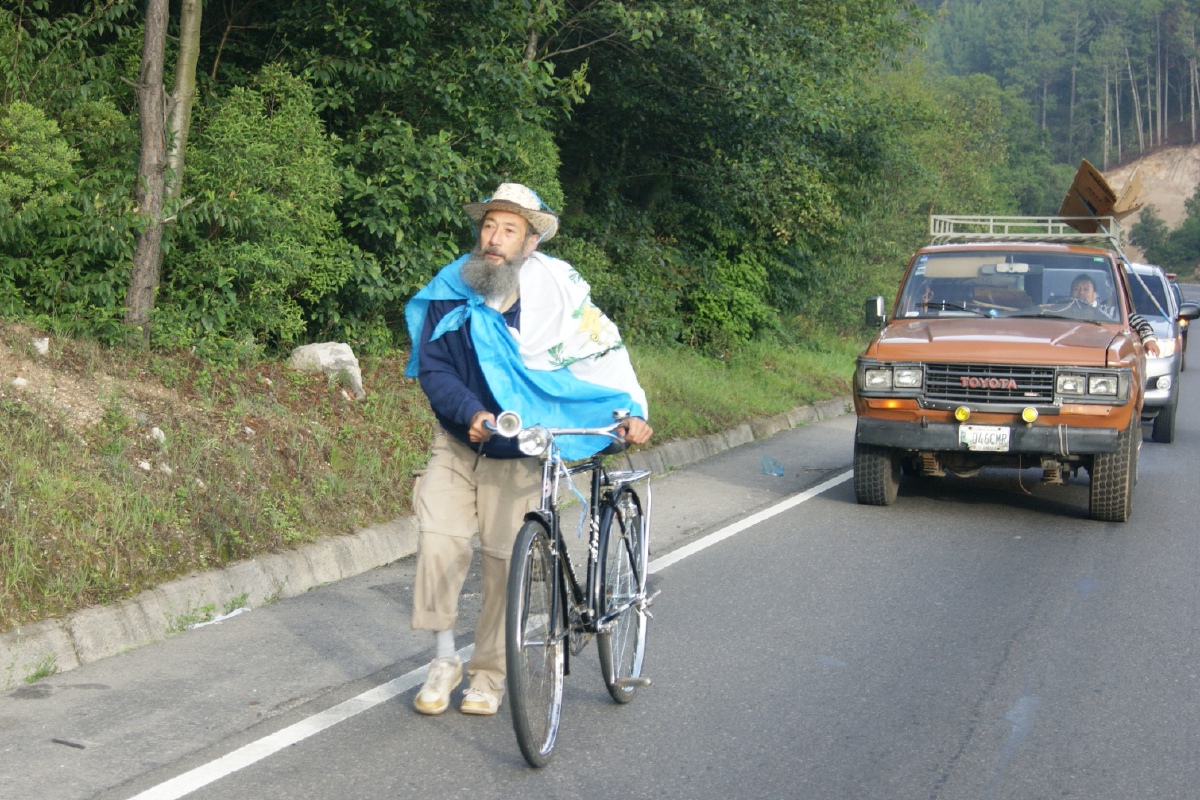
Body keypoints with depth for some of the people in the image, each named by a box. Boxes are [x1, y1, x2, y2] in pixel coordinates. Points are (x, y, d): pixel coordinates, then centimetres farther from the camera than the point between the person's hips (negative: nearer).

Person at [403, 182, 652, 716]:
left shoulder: (556, 287, -13)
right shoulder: (450, 293, -9)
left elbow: (604, 347, -7)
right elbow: (432, 369, -9)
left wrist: (632, 410, -17)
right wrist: (470, 412, -26)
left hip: (520, 451, -1)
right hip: (457, 443, 2)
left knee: (505, 559, -1)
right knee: (438, 539, -13)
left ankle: (489, 670, 18)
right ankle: (445, 660, 5)